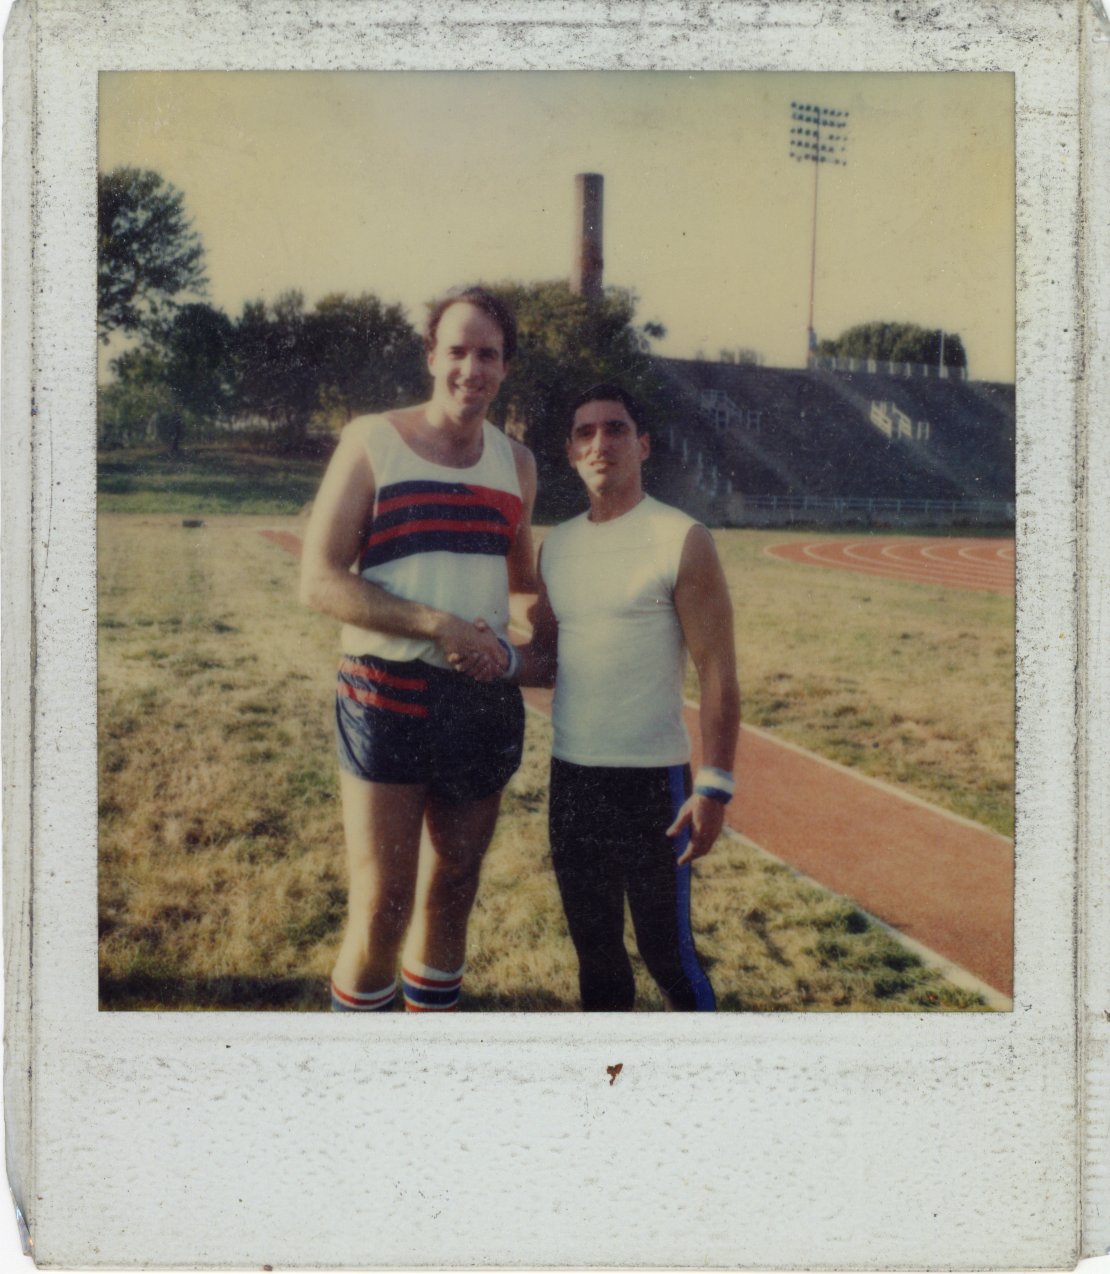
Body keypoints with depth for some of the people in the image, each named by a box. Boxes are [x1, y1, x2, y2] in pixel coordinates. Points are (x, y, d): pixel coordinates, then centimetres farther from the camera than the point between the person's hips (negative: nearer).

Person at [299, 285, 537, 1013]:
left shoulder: (516, 462, 11)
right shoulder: (373, 442, -3)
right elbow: (319, 582, -10)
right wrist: (438, 624, -18)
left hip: (485, 700, 5)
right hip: (388, 699, -5)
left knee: (453, 890, 15)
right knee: (382, 909, -4)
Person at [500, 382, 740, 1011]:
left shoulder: (682, 541, -9)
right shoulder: (558, 546, 9)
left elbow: (718, 671, -11)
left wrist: (714, 786, -17)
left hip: (652, 780, -6)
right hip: (571, 776, 6)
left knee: (668, 952, 4)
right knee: (595, 947, 18)